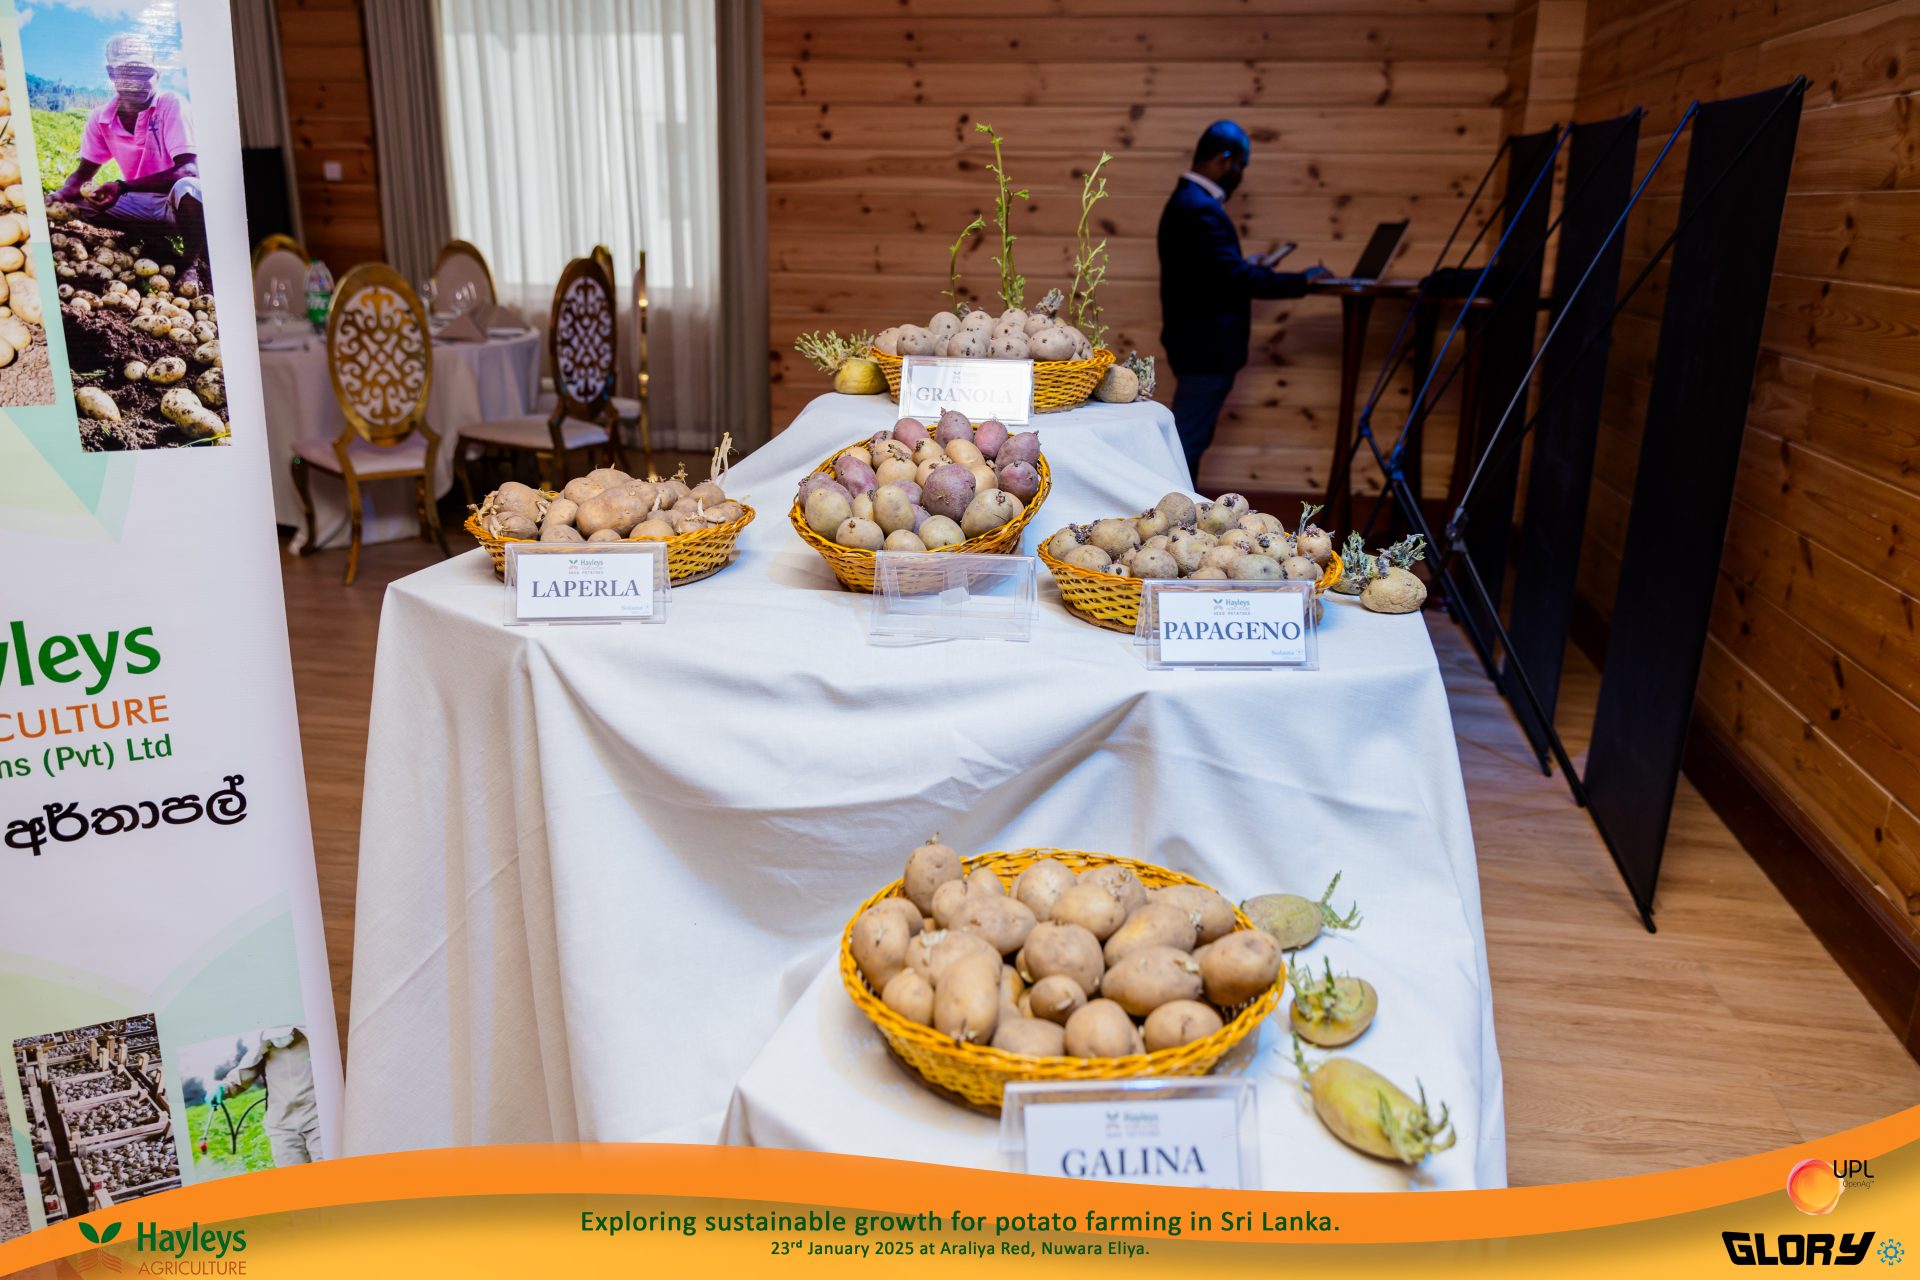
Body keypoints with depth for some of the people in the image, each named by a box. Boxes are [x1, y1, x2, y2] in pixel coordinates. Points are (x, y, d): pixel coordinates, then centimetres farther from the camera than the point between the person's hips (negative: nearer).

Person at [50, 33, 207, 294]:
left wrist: (122, 187, -36)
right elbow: (84, 173, 8)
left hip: (184, 202, -5)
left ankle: (193, 263, -13)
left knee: (185, 188, -38)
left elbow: (189, 170, -27)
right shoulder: (101, 118, -1)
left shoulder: (171, 104, -16)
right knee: (74, 205, -10)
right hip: (142, 203, 6)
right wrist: (61, 194, -16)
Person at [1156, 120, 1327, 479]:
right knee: (1186, 443, -3)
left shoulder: (1188, 199, 13)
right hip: (1205, 349, -11)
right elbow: (1235, 279, -25)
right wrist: (1300, 281, -17)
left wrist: (1248, 265, 17)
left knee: (1189, 439, 17)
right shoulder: (1201, 210, -21)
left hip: (1198, 343, 11)